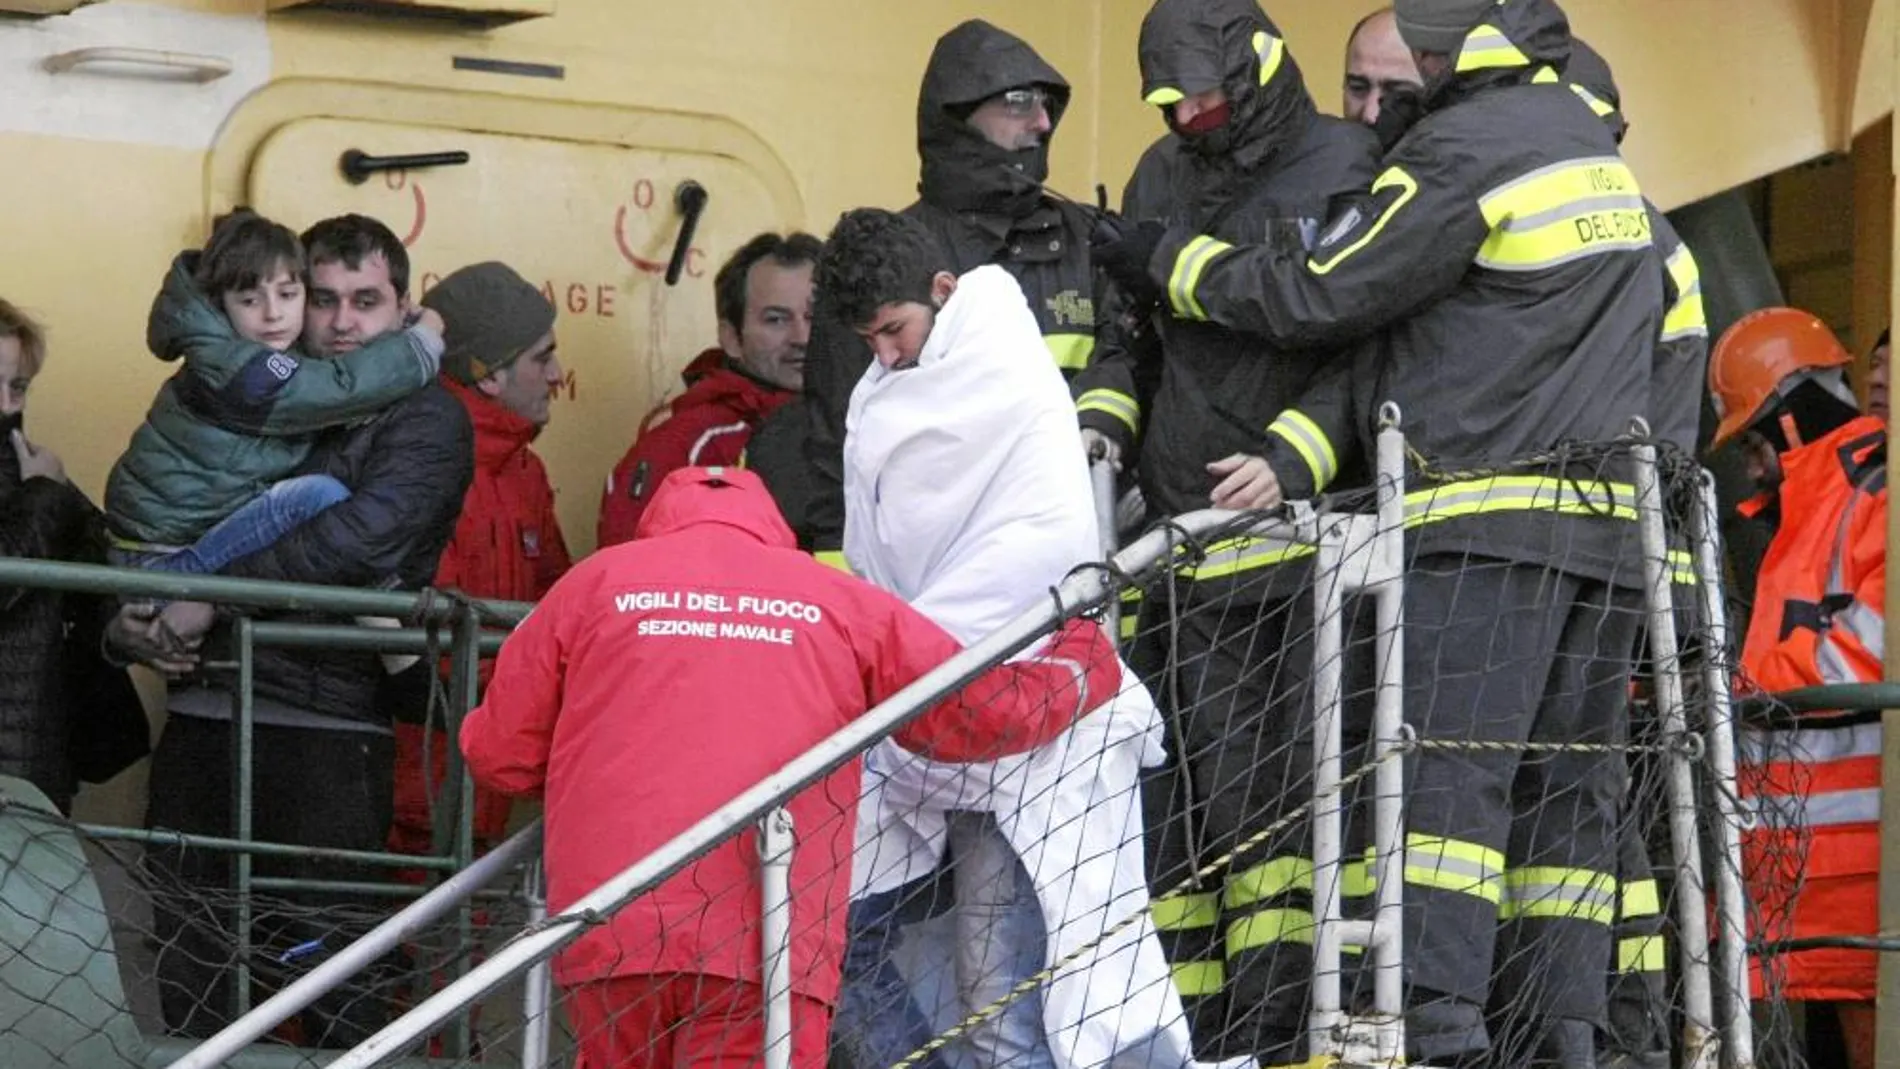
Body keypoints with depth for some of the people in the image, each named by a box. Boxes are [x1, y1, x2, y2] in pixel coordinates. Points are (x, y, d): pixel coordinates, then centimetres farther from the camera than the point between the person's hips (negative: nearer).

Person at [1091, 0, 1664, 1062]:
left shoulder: (1470, 145, -9)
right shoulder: (1596, 147, 18)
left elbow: (1321, 296, -3)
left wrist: (1170, 259, 11)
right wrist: (1299, 455, 7)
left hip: (1495, 514, -8)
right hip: (1610, 523, 8)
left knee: (1446, 774, -11)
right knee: (1564, 790, 7)